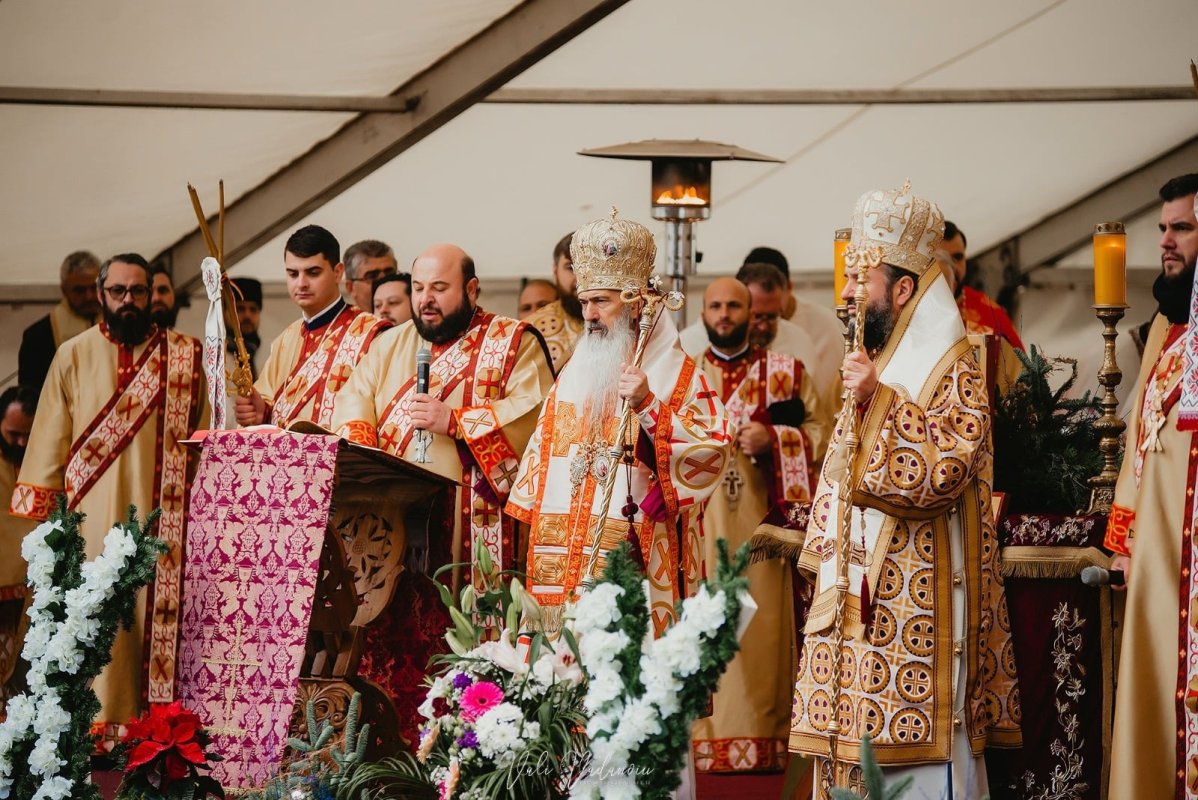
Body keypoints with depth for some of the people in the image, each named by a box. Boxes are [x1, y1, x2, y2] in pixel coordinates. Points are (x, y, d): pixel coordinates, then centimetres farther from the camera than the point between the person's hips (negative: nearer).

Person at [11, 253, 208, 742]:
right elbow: (50, 439, 10)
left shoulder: (185, 355, 8)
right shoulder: (74, 356, 9)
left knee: (161, 612, -3)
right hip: (94, 514, 0)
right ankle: (102, 726, -3)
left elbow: (205, 439, 9)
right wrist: (44, 509, 5)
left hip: (164, 516, 0)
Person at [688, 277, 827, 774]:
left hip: (759, 522, -1)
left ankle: (761, 741, -3)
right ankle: (701, 740, -4)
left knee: (760, 628, -5)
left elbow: (818, 431, 4)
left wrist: (771, 438, -11)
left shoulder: (786, 371, 11)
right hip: (698, 519, 1)